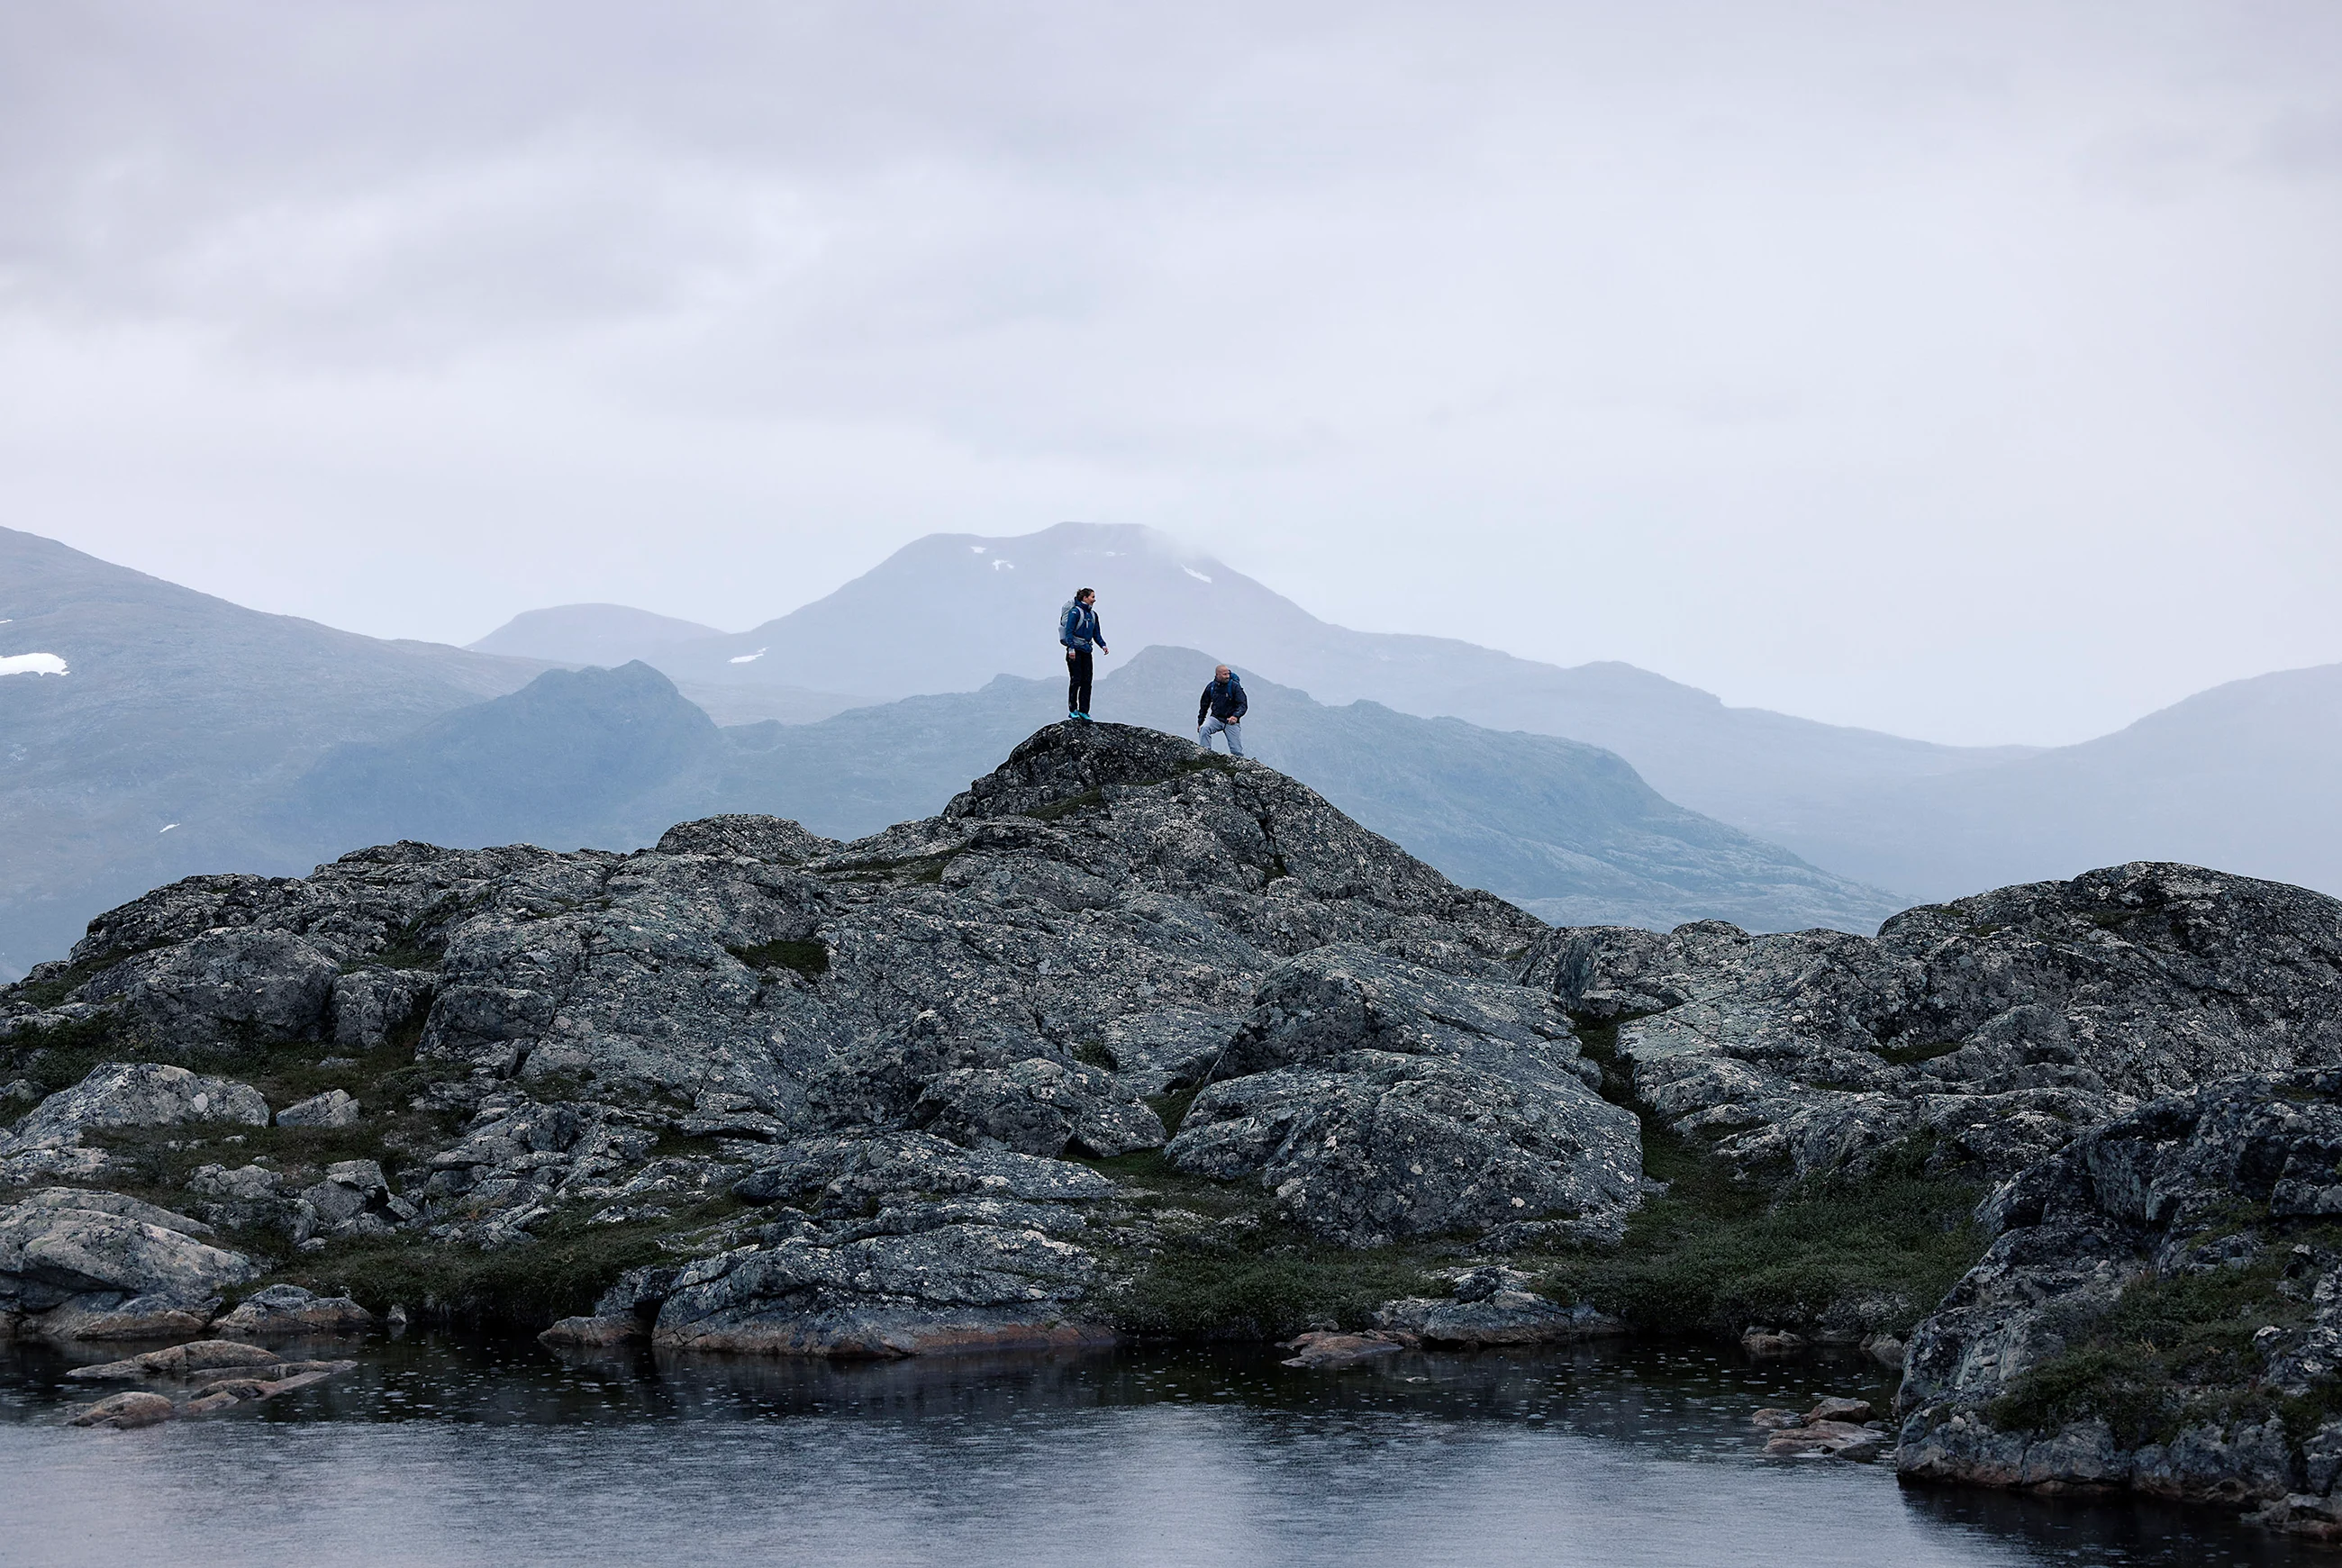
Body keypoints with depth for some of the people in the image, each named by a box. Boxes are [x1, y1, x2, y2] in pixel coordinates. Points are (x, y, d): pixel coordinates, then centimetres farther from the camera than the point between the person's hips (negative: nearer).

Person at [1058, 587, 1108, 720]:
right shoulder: (1075, 612, -9)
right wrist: (1071, 648, -22)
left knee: (1087, 681, 3)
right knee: (1076, 680, -7)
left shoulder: (1093, 614, 14)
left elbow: (1096, 634, 19)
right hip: (1075, 650, -7)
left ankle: (1083, 711, 6)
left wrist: (1103, 645, 4)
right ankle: (1072, 710, 0)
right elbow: (1069, 631, -14)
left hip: (1086, 650, 7)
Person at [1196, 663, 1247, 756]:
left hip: (1231, 721, -2)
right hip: (1215, 718, 2)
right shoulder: (1211, 687, 1)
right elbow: (1204, 706, 14)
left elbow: (1243, 705, -13)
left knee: (1236, 751, -5)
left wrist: (1236, 716, -33)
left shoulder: (1234, 686, -9)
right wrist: (1200, 722, 13)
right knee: (1204, 729, -29)